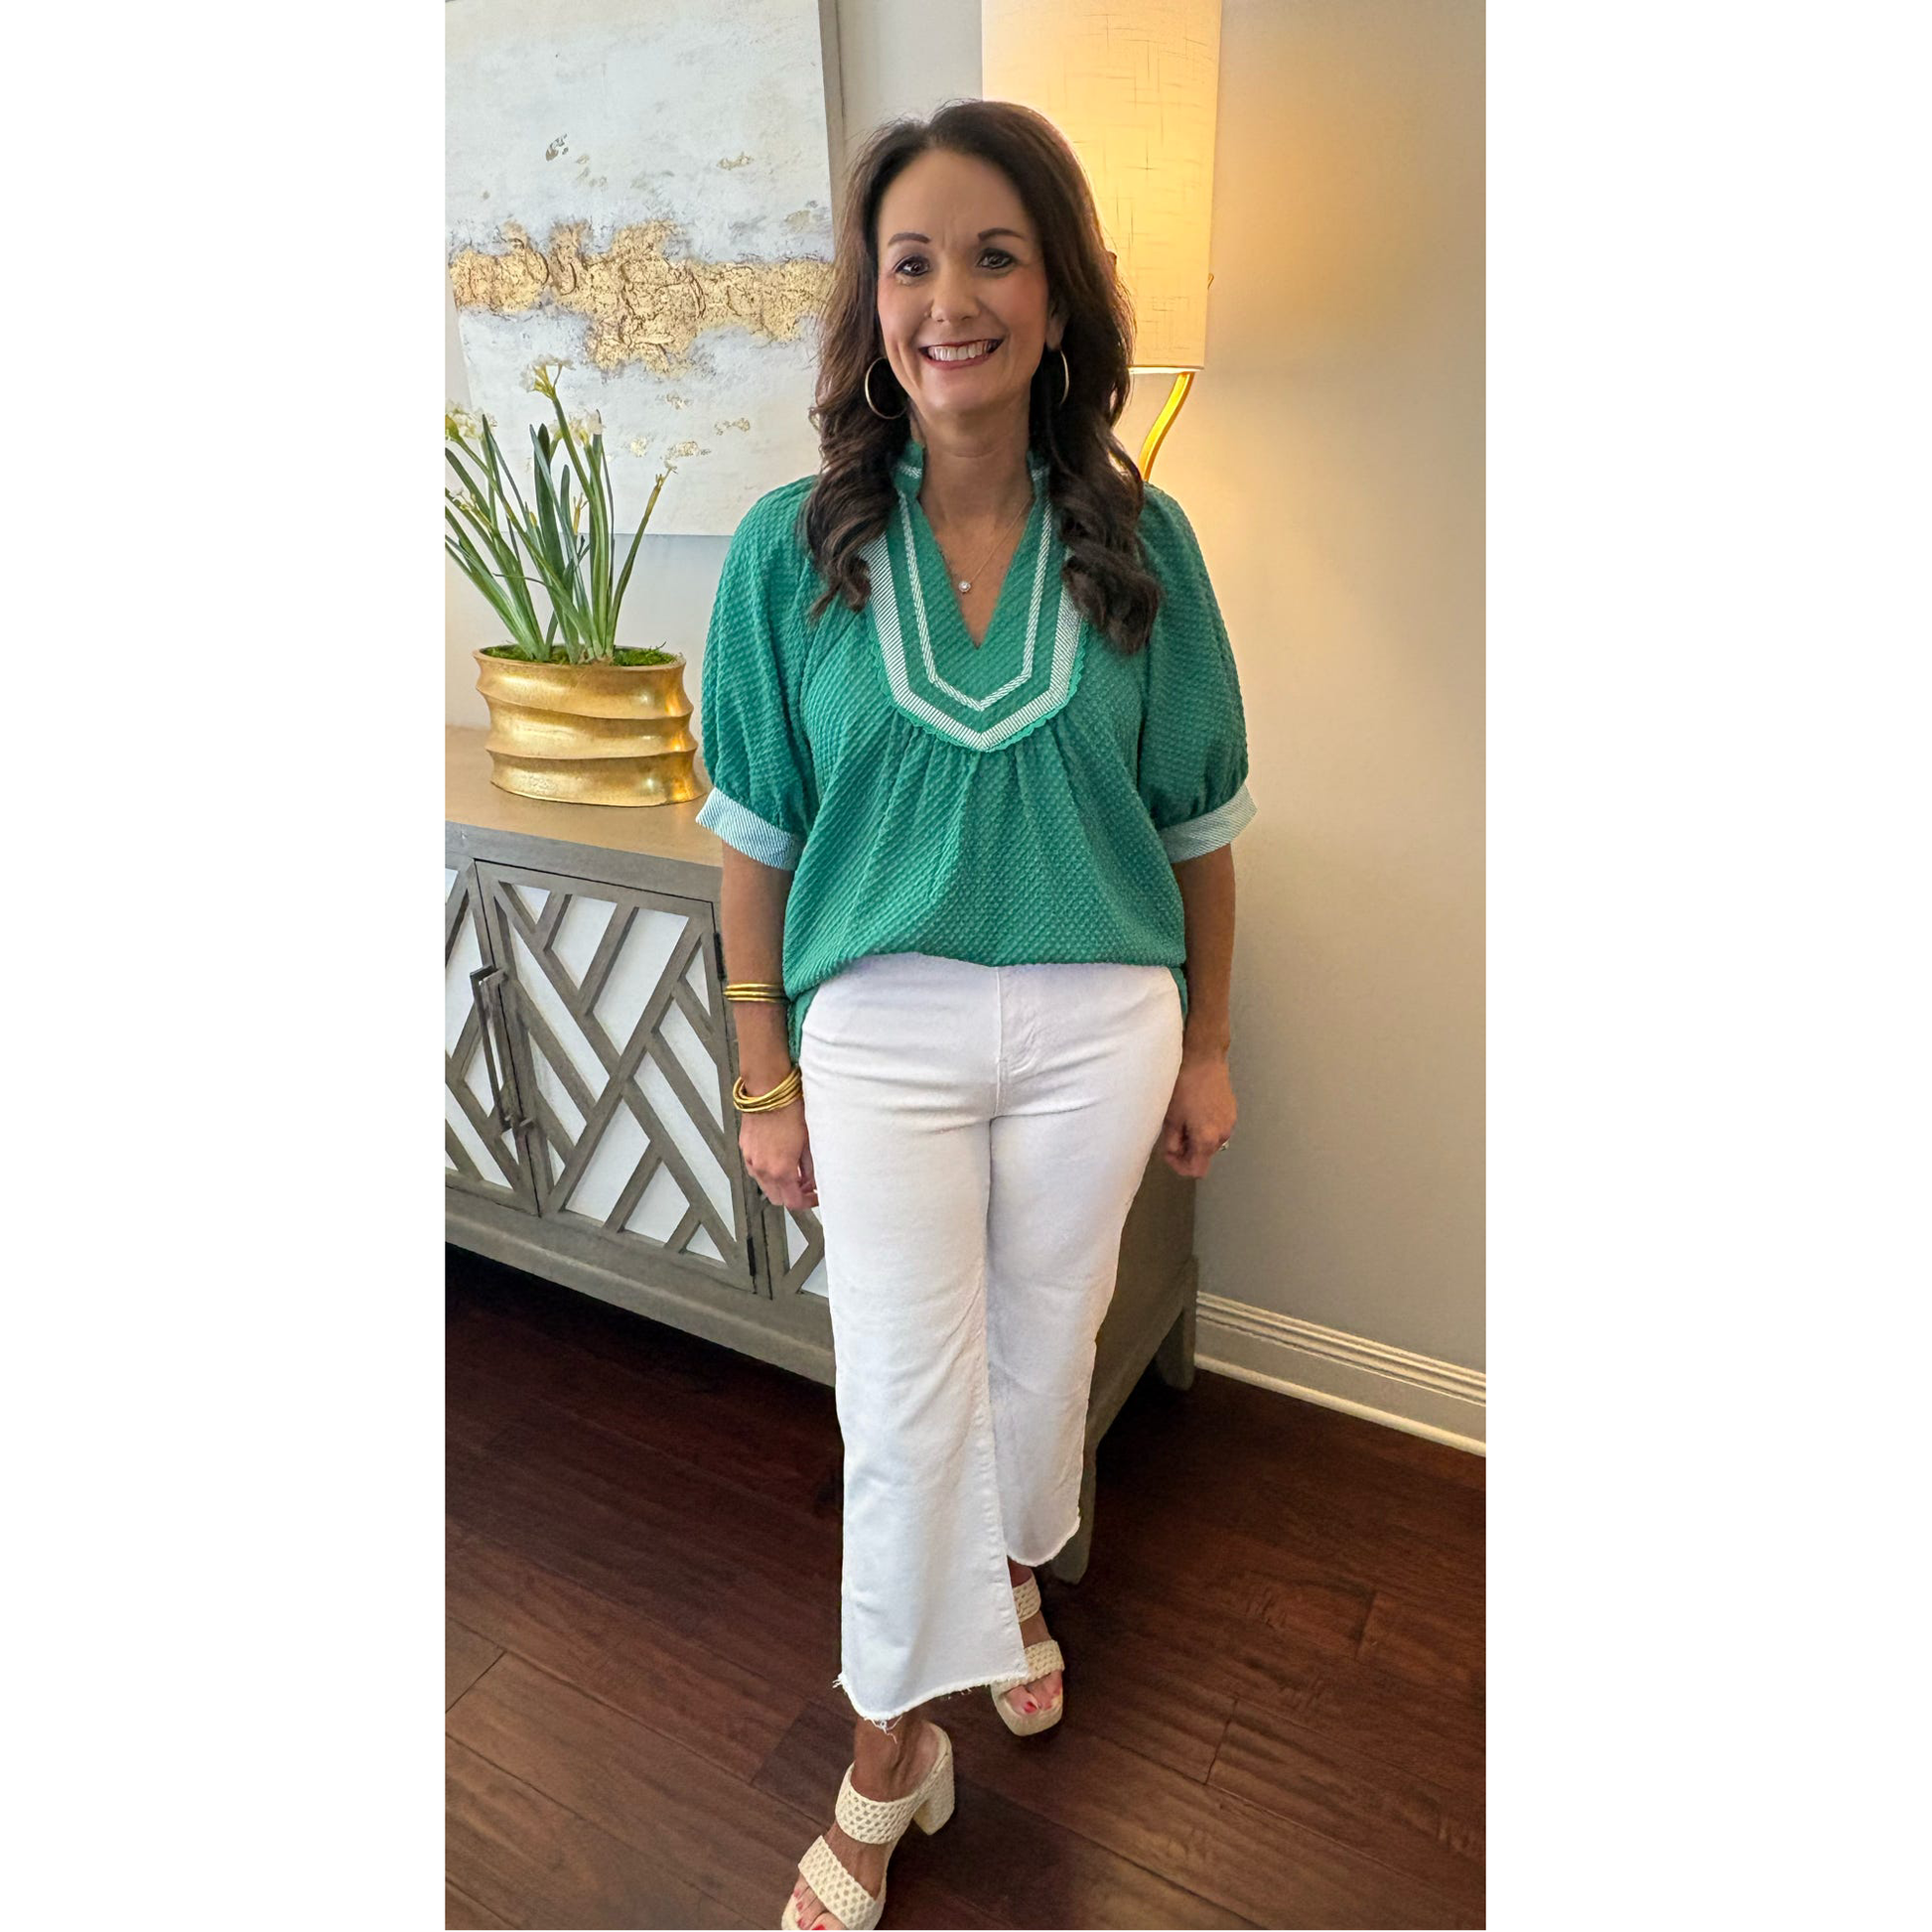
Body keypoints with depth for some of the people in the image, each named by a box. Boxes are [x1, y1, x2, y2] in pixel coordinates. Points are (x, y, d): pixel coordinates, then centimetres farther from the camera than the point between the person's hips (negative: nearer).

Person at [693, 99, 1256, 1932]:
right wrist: (766, 1079, 0)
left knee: (1040, 1347, 18)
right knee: (903, 1395, 4)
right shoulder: (793, 547, -5)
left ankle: (1008, 1574, 51)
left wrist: (1205, 1047, 7)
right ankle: (890, 1750, 29)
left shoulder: (1139, 541, -3)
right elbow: (756, 835, -1)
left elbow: (1200, 820, 4)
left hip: (1100, 1024, 2)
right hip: (884, 1024, -1)